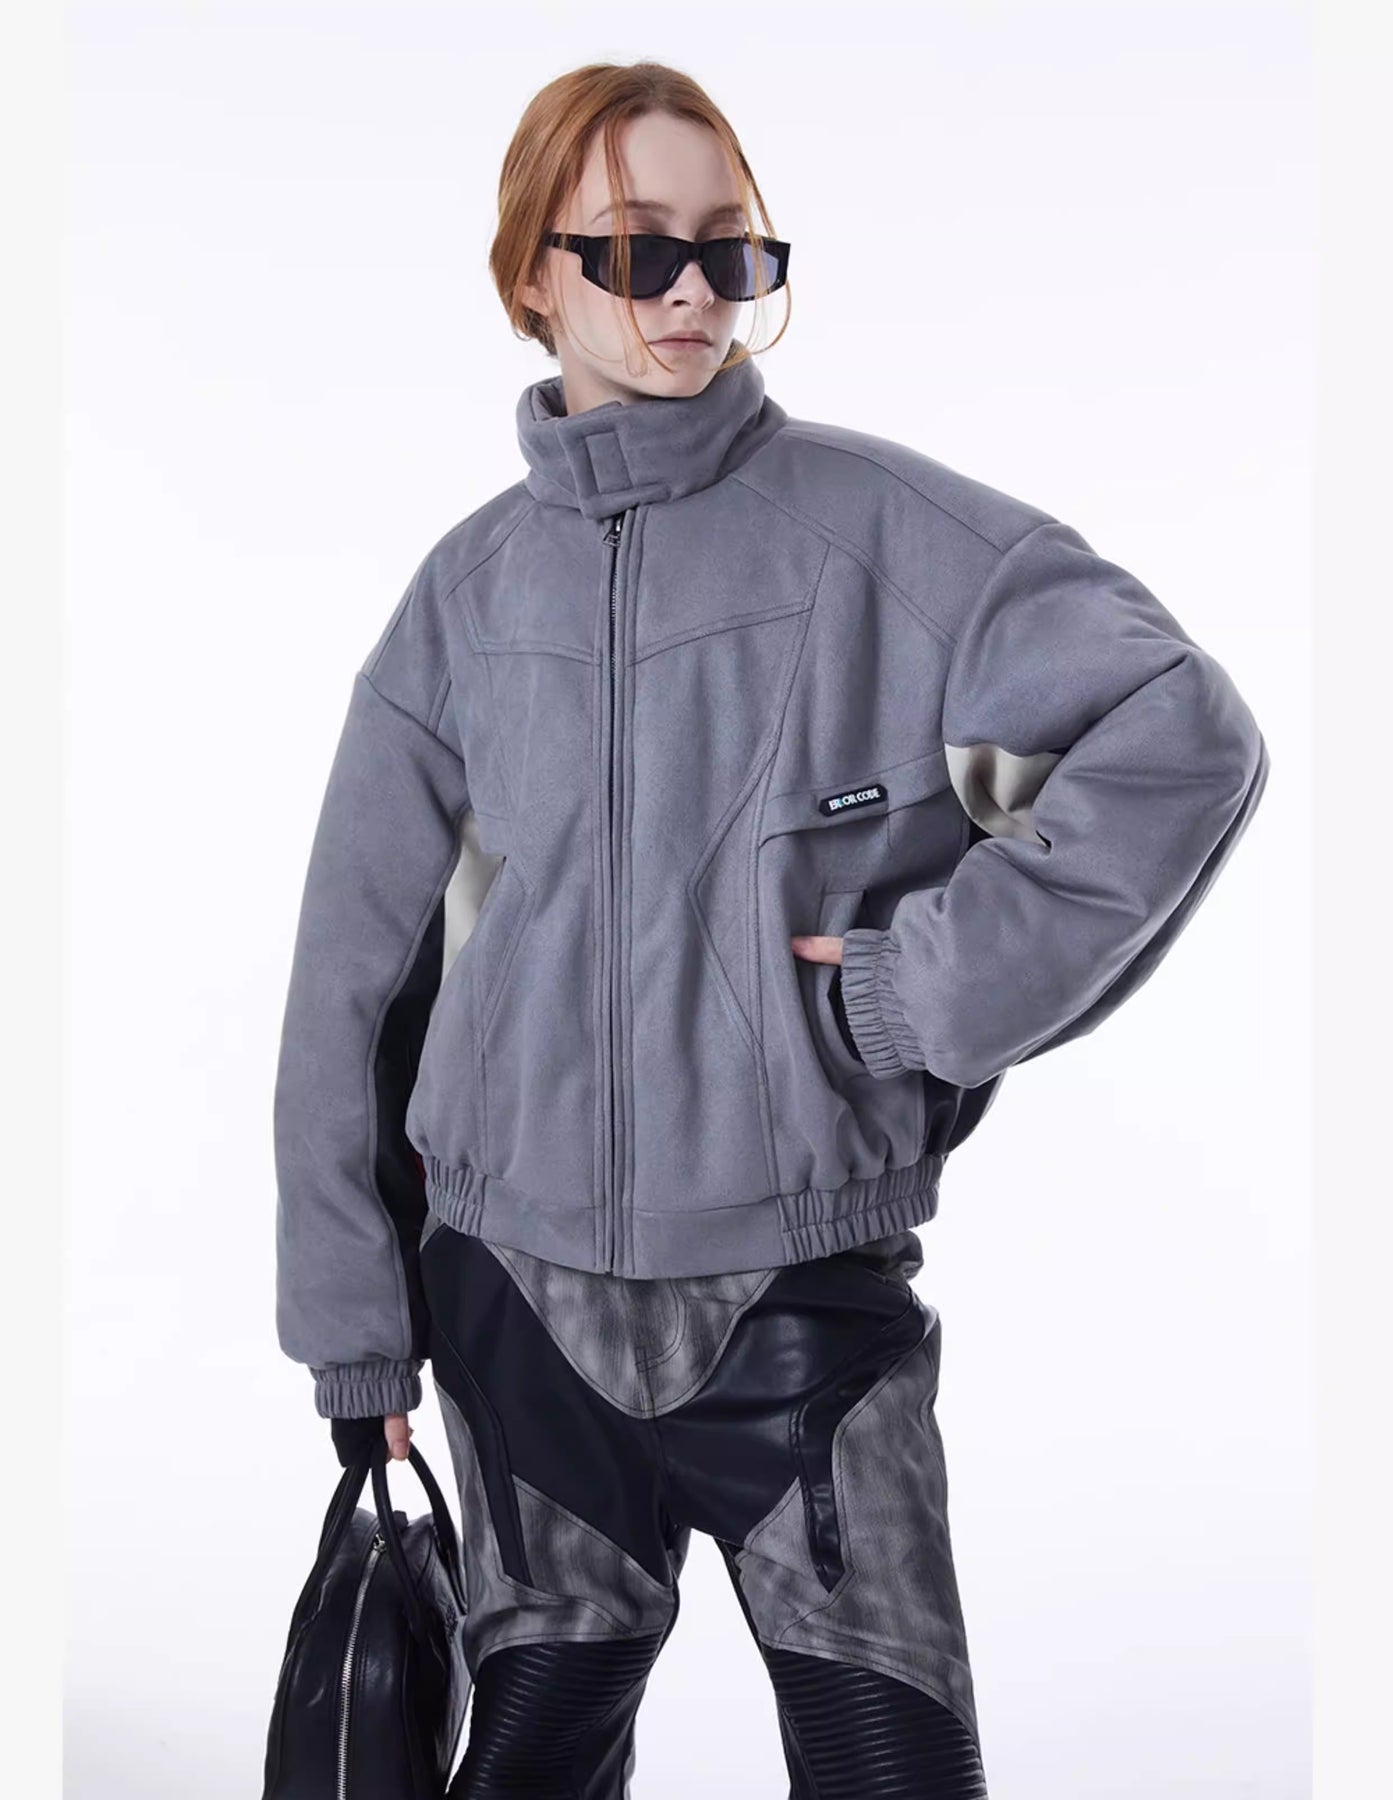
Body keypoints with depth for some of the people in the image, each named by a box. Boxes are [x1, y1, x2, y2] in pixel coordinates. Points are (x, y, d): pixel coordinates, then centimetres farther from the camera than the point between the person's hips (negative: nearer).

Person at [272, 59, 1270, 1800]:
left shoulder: (875, 523, -5)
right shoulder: (472, 587, 3)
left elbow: (1185, 729, -11)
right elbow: (358, 958, 6)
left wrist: (938, 975, -14)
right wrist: (352, 1320, 6)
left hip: (804, 1279, -2)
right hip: (522, 1281, 3)